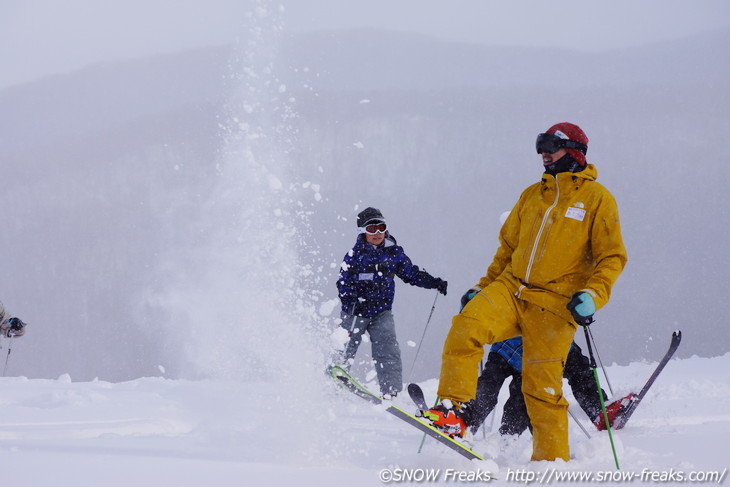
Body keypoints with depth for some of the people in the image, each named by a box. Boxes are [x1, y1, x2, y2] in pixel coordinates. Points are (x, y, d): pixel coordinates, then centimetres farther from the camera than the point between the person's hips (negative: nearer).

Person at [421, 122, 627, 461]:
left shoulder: (596, 198, 2)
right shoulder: (532, 195, 18)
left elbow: (612, 257, -3)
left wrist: (592, 295, -18)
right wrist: (483, 287, 19)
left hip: (554, 305, -5)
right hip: (511, 288, 5)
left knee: (542, 387, -8)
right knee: (466, 325, -23)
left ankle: (552, 461, 5)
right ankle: (454, 413, -22)